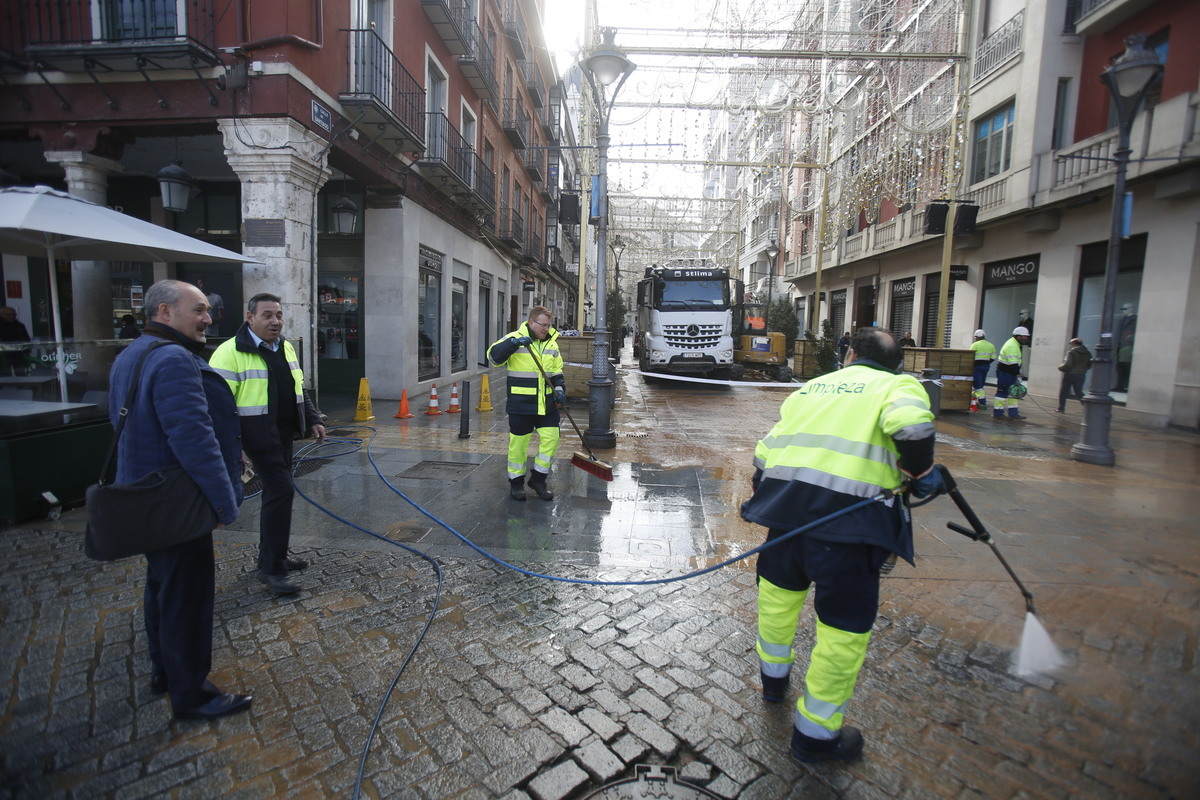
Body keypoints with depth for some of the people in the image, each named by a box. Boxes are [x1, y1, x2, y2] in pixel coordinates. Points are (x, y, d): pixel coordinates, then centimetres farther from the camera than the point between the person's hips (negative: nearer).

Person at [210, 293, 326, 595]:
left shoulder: (286, 348, 12)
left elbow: (299, 390, 21)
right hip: (259, 437, -8)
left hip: (284, 434, 8)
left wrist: (312, 420, 15)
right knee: (281, 491, -11)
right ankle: (271, 568, 1)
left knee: (277, 493, 15)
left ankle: (272, 556, 30)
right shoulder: (231, 352, -14)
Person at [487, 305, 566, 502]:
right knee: (518, 443, 4)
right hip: (521, 404, -5)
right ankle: (516, 482, 23)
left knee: (551, 438, 2)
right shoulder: (515, 338, -7)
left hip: (547, 403, 5)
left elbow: (557, 371, 19)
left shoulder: (551, 343, 11)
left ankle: (538, 479, 21)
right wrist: (514, 343, -32)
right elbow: (493, 356, -19)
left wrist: (559, 389, 2)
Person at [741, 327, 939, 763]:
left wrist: (762, 493, 32)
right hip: (851, 508, -5)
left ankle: (774, 677, 50)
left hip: (784, 494, 5)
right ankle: (815, 733, 25)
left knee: (780, 586, 27)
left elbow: (766, 450, 19)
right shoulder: (899, 384, 12)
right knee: (845, 622, 11)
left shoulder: (809, 387, 25)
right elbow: (910, 424, -14)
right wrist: (920, 471, 3)